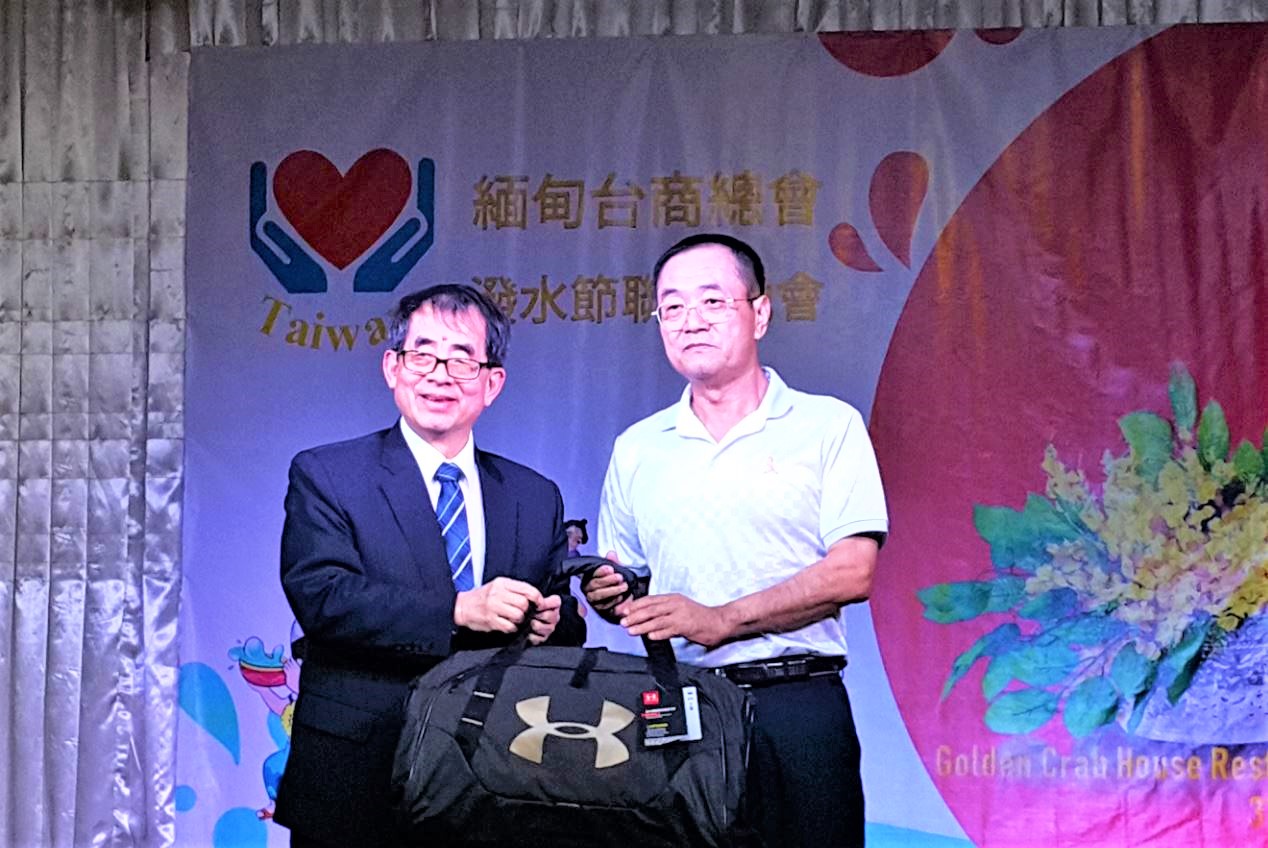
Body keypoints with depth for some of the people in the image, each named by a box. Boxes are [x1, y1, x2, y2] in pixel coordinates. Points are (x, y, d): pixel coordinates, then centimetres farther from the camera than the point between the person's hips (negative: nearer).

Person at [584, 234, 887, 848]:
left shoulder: (828, 426, 2)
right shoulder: (637, 448, 14)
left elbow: (851, 573, -8)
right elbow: (621, 579, 18)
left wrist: (720, 621, -16)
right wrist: (608, 596, -6)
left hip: (796, 709, -3)